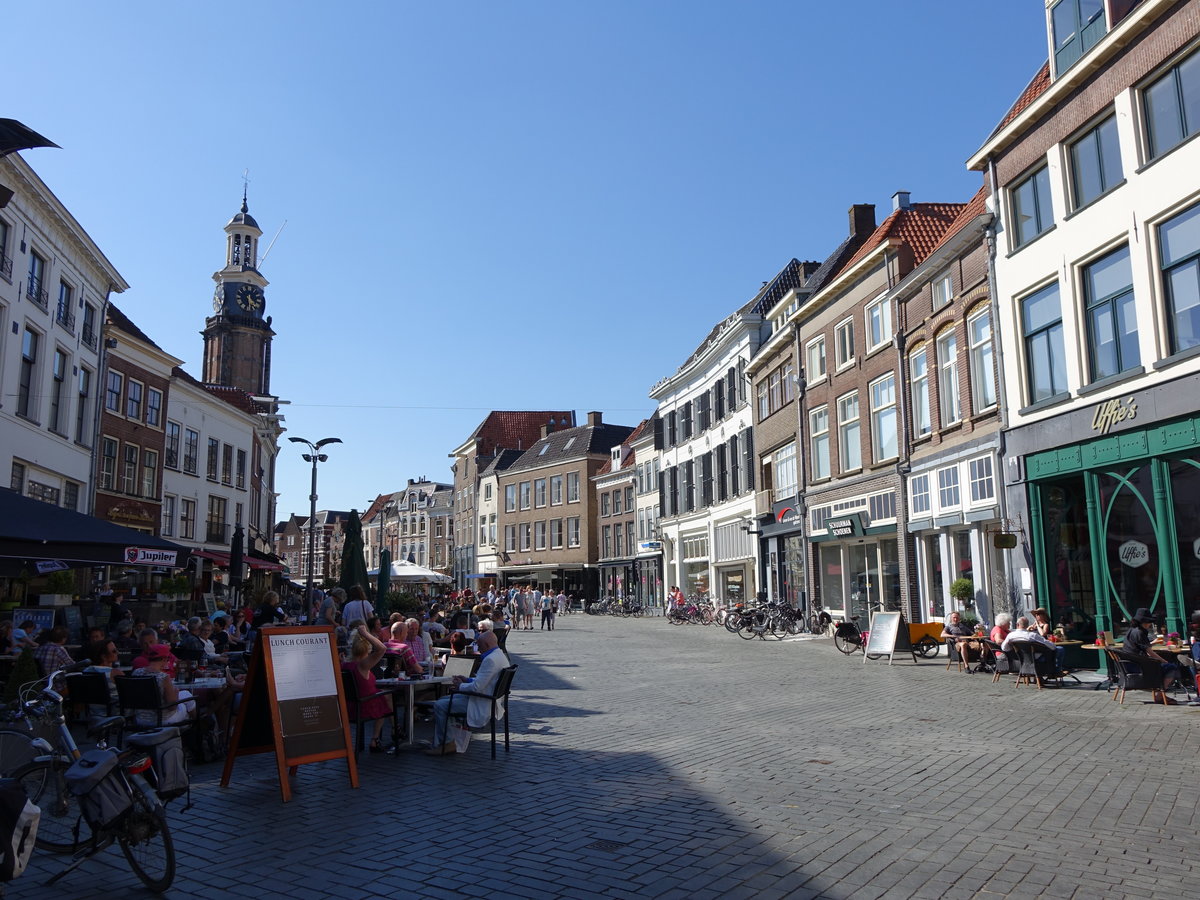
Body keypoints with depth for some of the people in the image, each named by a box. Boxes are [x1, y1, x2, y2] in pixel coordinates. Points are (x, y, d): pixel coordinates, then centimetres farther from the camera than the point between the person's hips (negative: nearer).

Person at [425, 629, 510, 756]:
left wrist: (460, 686, -7)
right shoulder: (500, 655, 10)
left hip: (483, 706, -11)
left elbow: (477, 687, -25)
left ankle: (443, 744, 5)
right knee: (444, 699, 19)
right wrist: (467, 680, 12)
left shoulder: (490, 660, -24)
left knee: (439, 705, -7)